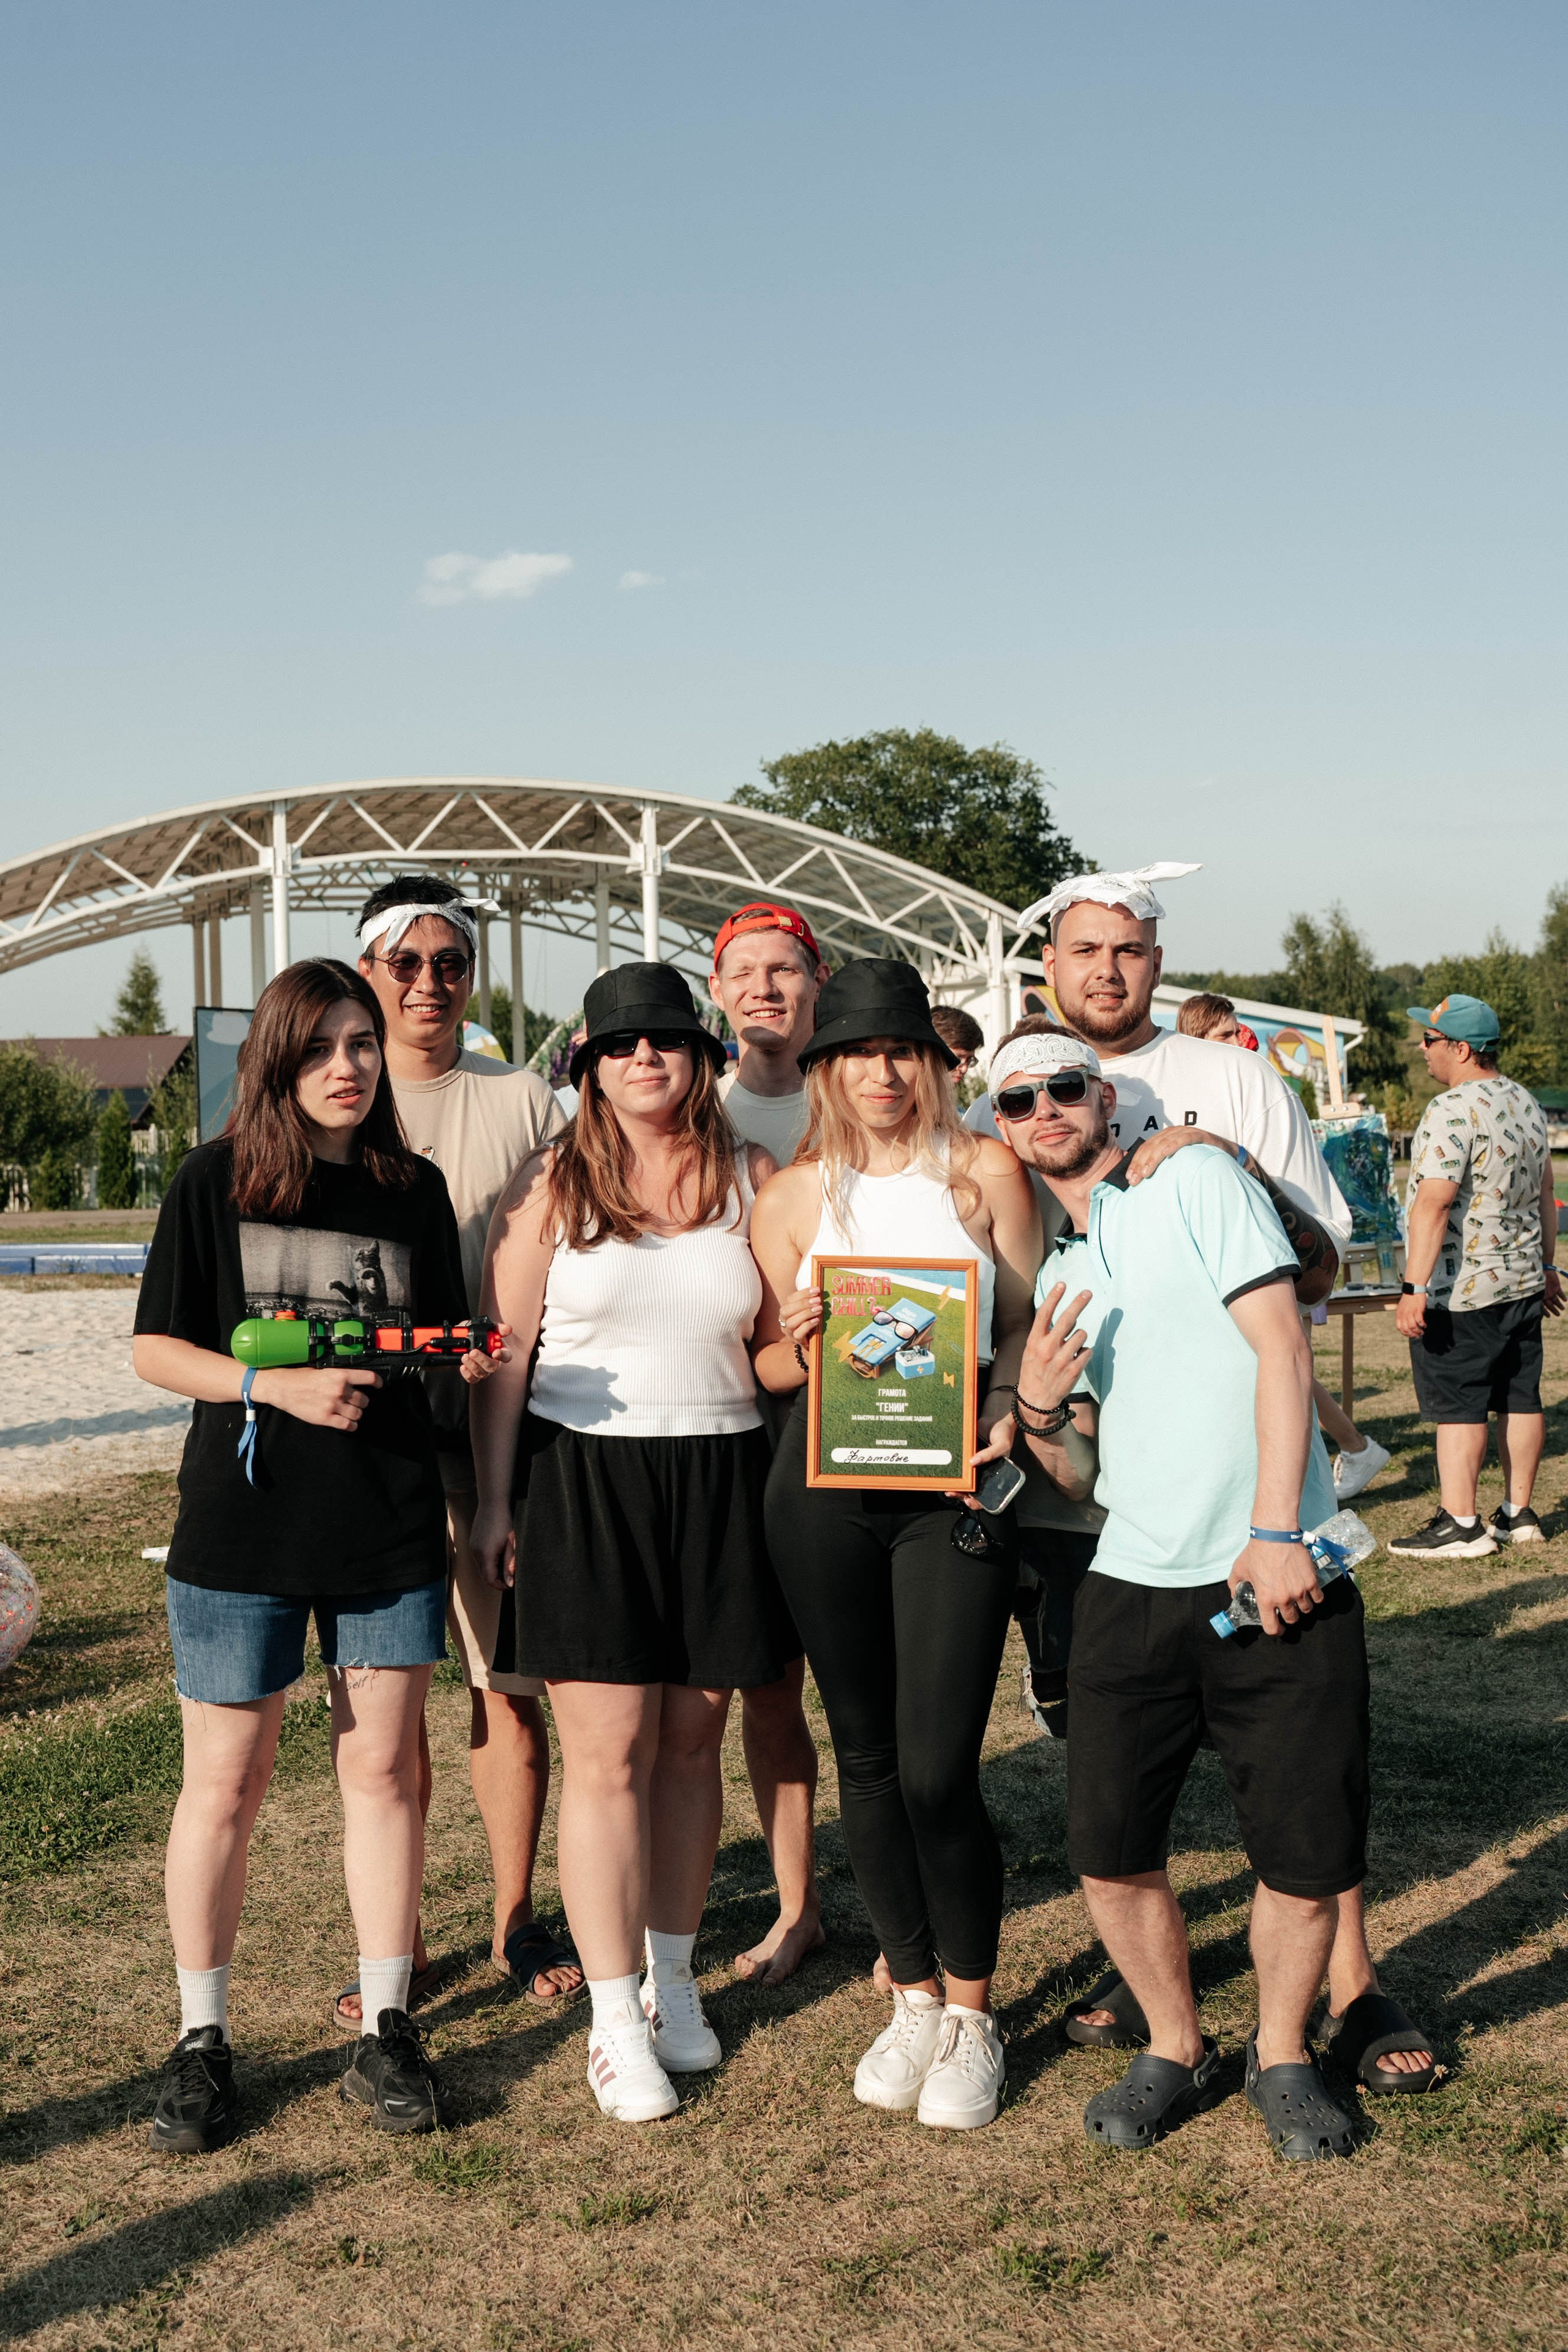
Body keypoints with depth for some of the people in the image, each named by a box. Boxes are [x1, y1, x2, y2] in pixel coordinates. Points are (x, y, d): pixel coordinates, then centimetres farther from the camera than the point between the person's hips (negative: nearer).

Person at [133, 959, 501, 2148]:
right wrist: (276, 1385, -17)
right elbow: (157, 1349, -3)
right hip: (244, 1518, -2)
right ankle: (202, 2039, 20)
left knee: (382, 1769, 8)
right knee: (225, 1781, 4)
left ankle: (386, 2029, 20)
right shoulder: (216, 1180, -1)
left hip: (390, 1521, 2)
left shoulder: (415, 1188, 7)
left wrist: (468, 1357, -9)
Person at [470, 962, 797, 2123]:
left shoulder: (749, 1178, 8)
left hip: (720, 1480, 2)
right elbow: (506, 1353, 2)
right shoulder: (553, 1184, 2)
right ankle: (615, 2018, 7)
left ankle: (673, 1979, 26)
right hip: (582, 1476, -2)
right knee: (608, 1753, -3)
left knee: (692, 1739, 10)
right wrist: (496, 1499, -1)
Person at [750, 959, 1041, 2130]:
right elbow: (766, 1367, 12)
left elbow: (1028, 1330, 7)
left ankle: (973, 2013, 16)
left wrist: (1001, 1419, -12)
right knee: (867, 1755, 10)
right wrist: (798, 1339, -11)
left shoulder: (987, 1174, 4)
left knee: (937, 1771, -6)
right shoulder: (793, 1195, 7)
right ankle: (914, 1996, 29)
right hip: (824, 1486, 2)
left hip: (953, 1485, -2)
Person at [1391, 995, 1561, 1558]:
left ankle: (1460, 1525, 0)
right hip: (1523, 1280, 9)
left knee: (1456, 1405, -3)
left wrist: (1415, 1289, -24)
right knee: (1519, 1398, 12)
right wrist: (1547, 1266, 26)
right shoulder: (1527, 1104, 11)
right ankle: (1518, 1513, 19)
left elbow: (1434, 1203, -24)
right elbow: (1545, 1192, 18)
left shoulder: (1451, 1111, -18)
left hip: (1462, 1289, -9)